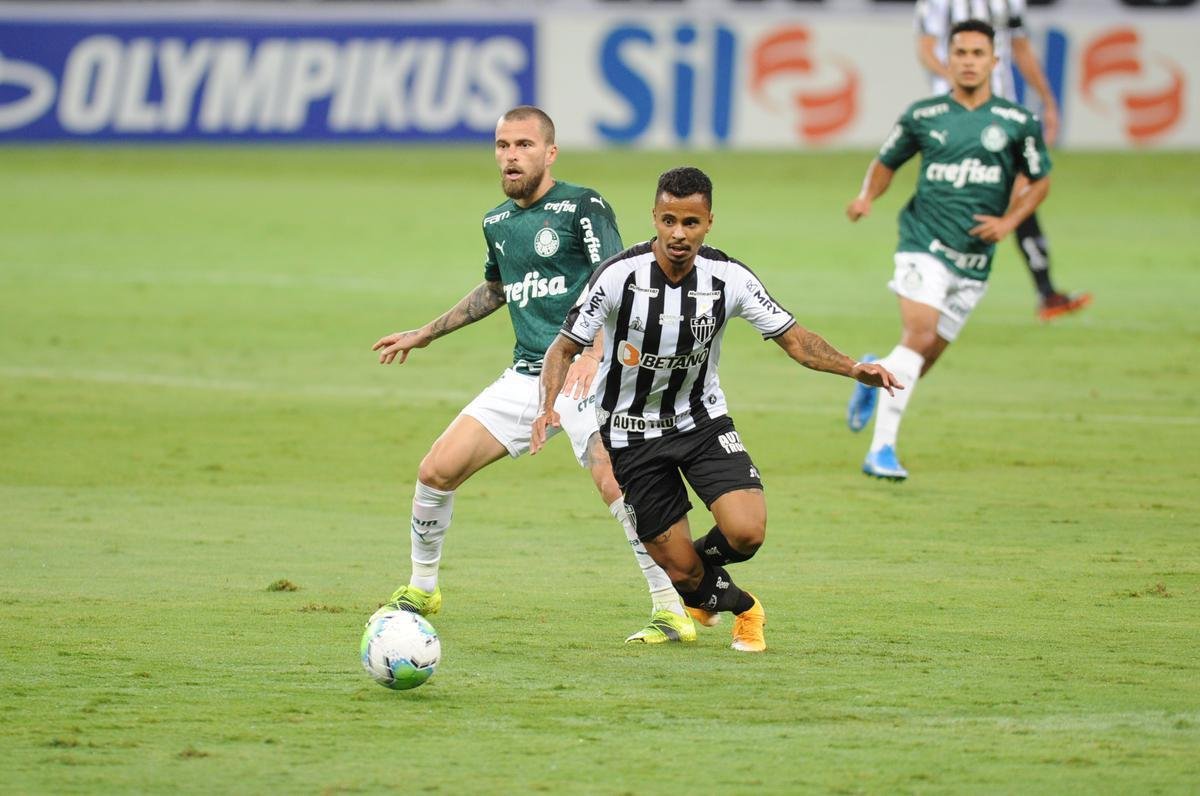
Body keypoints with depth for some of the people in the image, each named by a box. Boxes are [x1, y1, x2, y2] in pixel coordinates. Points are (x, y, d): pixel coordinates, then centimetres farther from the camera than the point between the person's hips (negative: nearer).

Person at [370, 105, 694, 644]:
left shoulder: (583, 206, -7)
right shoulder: (496, 223, 14)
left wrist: (594, 351, -34)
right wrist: (425, 335, 37)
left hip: (586, 372, -6)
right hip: (525, 375, 6)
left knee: (614, 482, -25)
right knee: (437, 469, -1)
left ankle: (672, 613, -16)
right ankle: (421, 591, 20)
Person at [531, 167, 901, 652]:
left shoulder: (728, 278, -13)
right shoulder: (619, 276, -20)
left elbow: (794, 339, -7)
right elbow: (565, 347, -12)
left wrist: (854, 369, -23)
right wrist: (549, 407, -30)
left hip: (702, 421, 2)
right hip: (632, 432, -2)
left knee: (747, 533, -20)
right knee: (679, 568, -4)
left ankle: (705, 561, 18)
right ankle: (741, 607, 31)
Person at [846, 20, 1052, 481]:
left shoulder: (1017, 123, 3)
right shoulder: (923, 116, 3)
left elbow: (1039, 180, 13)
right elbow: (886, 161, 15)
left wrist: (1009, 221, -3)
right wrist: (867, 196, -5)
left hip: (975, 260, 3)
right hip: (925, 243, -3)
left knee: (926, 357, 7)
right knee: (919, 336, -23)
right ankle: (882, 449, -22)